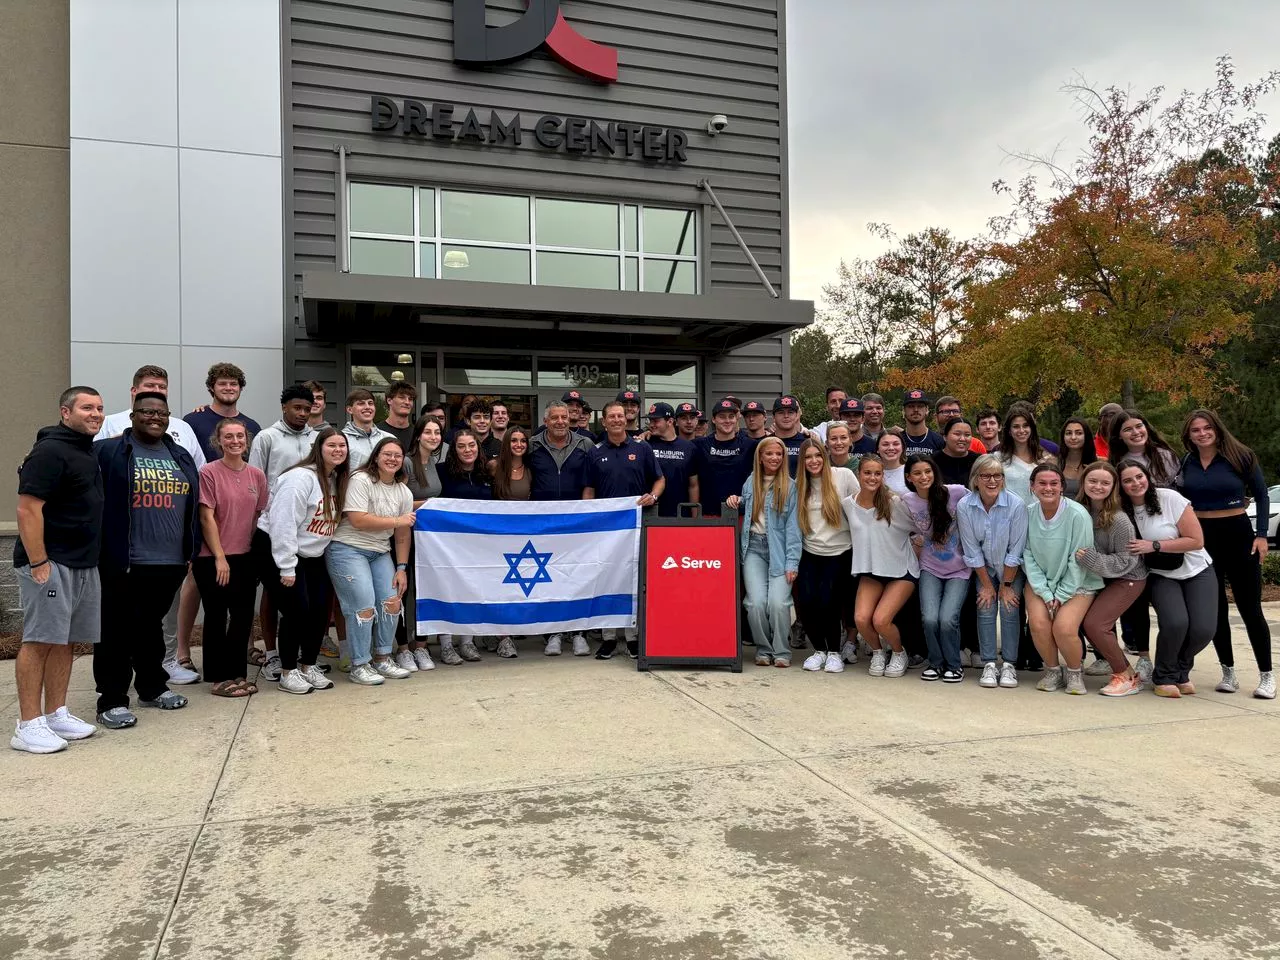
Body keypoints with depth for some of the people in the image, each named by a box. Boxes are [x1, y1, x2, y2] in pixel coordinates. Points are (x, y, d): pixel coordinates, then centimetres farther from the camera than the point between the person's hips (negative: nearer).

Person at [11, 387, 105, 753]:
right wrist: (38, 563, -21)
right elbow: (28, 509, -18)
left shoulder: (87, 452, 16)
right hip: (51, 564, -9)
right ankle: (28, 726, 1)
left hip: (84, 565, 9)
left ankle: (56, 715, 20)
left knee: (67, 641, 12)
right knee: (39, 641, -4)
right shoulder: (50, 451, -12)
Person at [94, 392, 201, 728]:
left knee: (151, 626, 19)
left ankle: (153, 687, 30)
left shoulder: (181, 457, 14)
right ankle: (111, 700, 9)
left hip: (170, 561, 5)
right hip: (123, 562, -5)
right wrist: (104, 550, -11)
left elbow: (192, 505, 18)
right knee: (117, 631, 2)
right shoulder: (108, 452, -4)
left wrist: (191, 550, 13)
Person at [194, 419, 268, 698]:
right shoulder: (209, 472, -9)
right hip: (213, 559, -5)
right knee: (216, 617, 5)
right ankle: (219, 678, 15)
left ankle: (236, 673, 22)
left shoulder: (257, 475, 6)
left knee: (243, 617, 9)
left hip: (246, 557, 5)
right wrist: (220, 557, -13)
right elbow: (206, 518, -11)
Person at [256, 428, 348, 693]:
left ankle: (308, 667, 19)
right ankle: (288, 672, 6)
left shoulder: (338, 480, 7)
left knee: (321, 609, 3)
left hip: (312, 555, 8)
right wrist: (286, 568, -24)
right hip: (276, 550, -8)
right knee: (296, 611, -9)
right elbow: (283, 524, -24)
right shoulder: (301, 478, -20)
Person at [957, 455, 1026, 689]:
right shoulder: (964, 506, -18)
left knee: (1009, 608, -11)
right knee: (986, 607, -10)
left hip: (1013, 569, -1)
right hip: (985, 568, 1)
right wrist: (987, 585, -9)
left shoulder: (1016, 505, -23)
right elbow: (972, 551, -12)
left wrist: (1007, 585, -13)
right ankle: (989, 665, -4)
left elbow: (1015, 551, -17)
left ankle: (1009, 665, -2)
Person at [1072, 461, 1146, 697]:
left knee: (1094, 622, -17)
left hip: (1127, 579, -6)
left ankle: (1128, 677, 0)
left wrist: (1091, 559, -28)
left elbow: (1125, 562, -20)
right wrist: (1079, 558, -12)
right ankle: (1107, 659, 19)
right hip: (1099, 576, 6)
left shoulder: (1119, 520, -23)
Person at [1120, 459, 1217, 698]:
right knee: (1175, 623, -27)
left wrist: (1154, 545, -22)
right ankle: (1165, 677, 0)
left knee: (1203, 629, -19)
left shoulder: (1170, 498, -16)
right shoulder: (1123, 511, -7)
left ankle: (1181, 671, 14)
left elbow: (1197, 541, -15)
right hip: (1162, 577, 1)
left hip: (1197, 572, 0)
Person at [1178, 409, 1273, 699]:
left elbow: (1261, 495, 1)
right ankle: (1228, 672, 17)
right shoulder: (1186, 463, 4)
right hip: (1200, 538, 3)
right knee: (1215, 608, 7)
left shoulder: (1240, 456, -4)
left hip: (1238, 534, -3)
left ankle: (1266, 675, 11)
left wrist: (1262, 534, -6)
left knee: (1250, 608, 1)